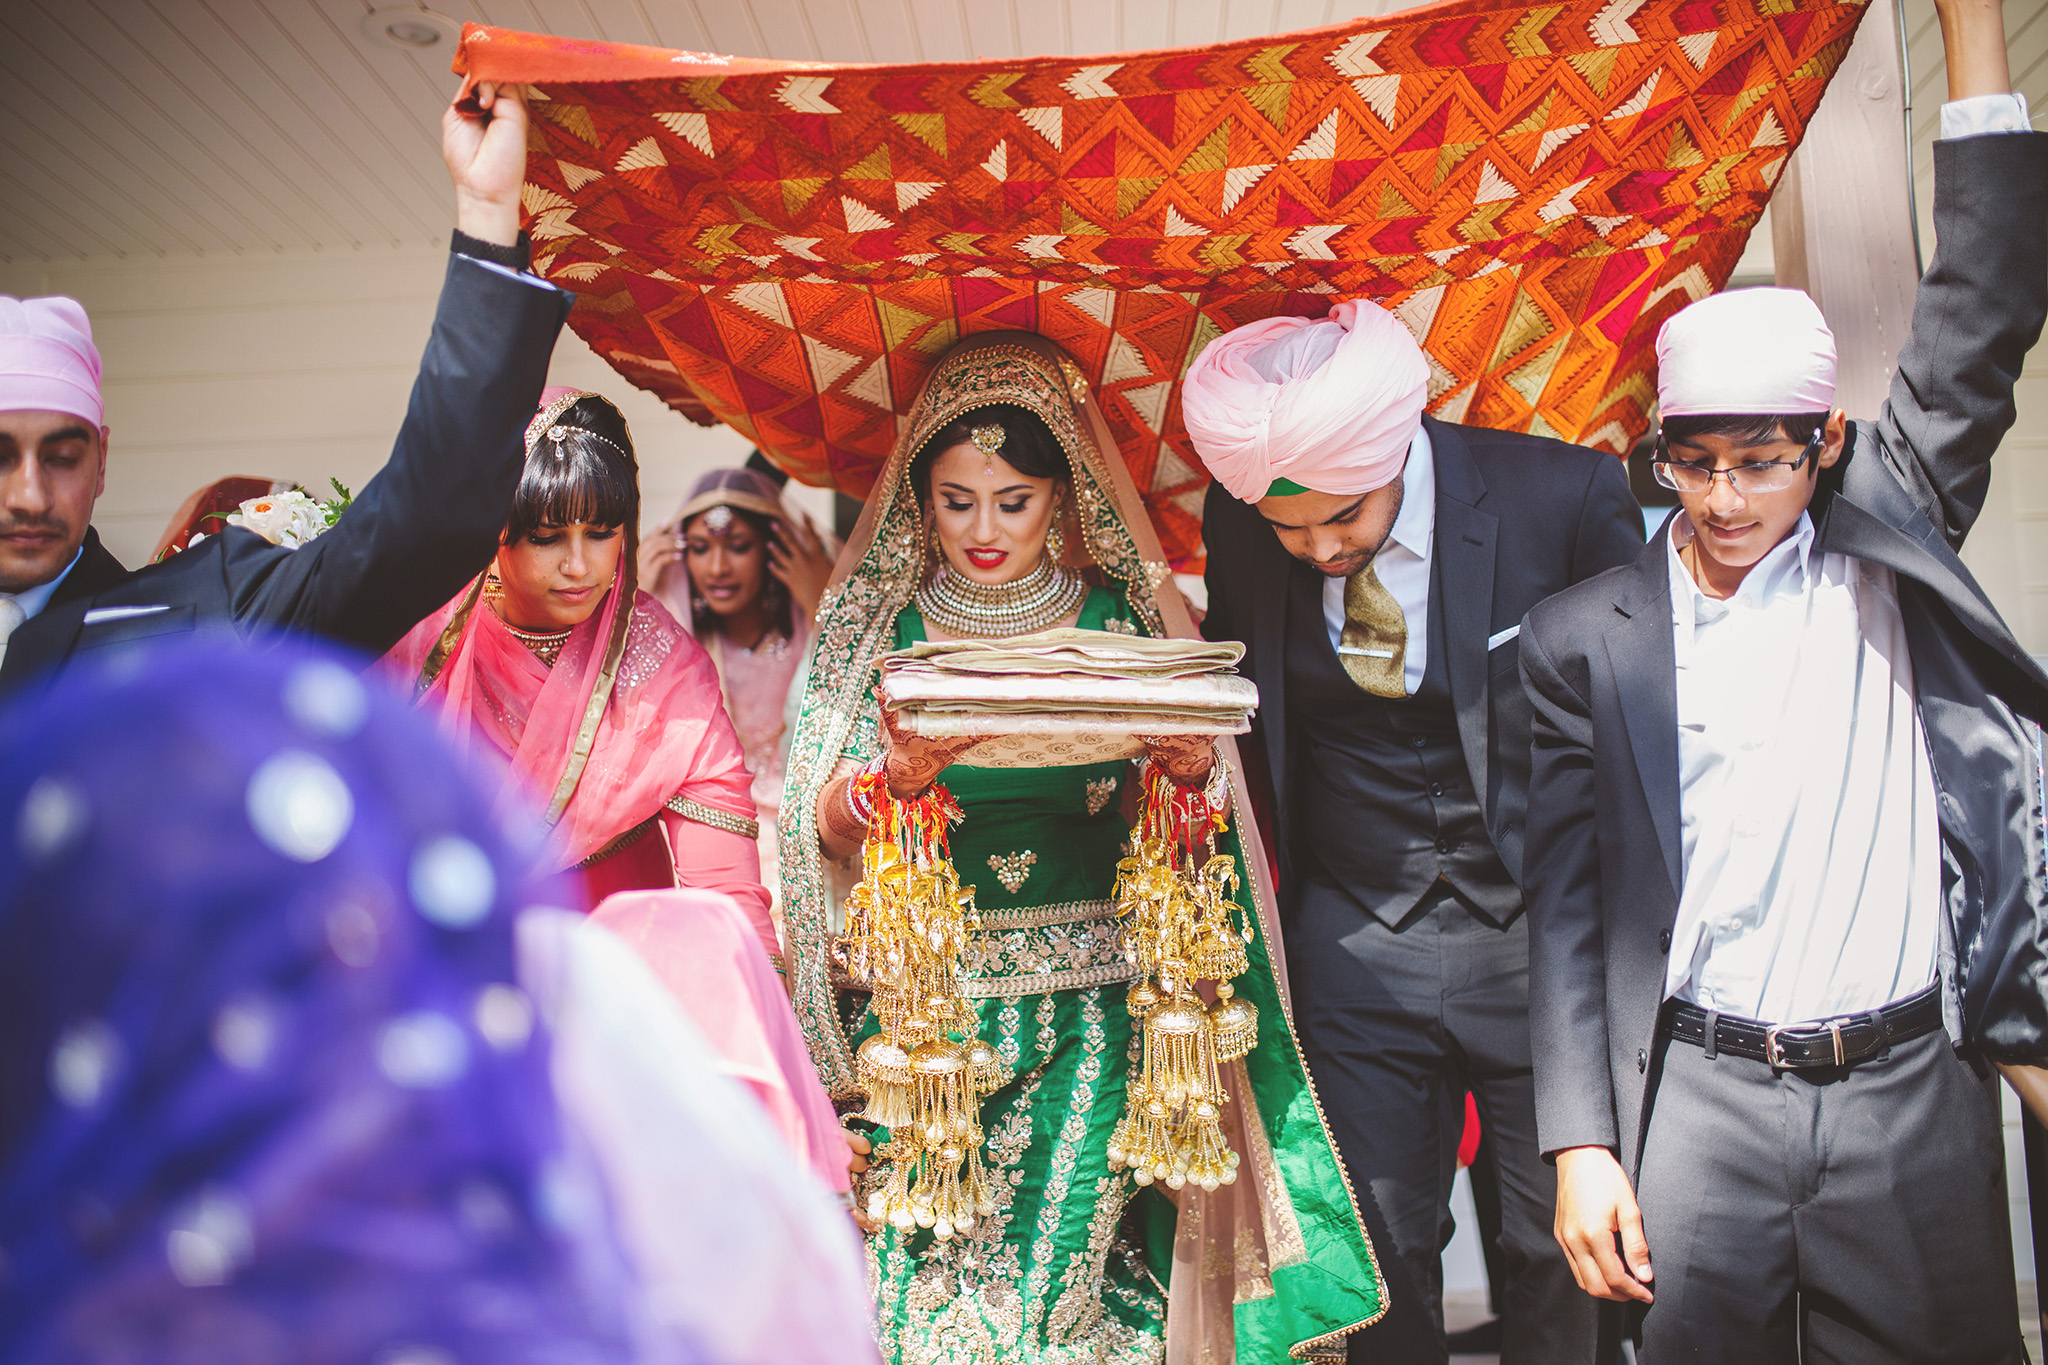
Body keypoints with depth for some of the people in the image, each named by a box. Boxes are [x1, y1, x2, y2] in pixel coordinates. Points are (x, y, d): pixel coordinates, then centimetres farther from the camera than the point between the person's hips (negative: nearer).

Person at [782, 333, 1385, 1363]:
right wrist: (892, 776, -22)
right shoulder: (878, 621, 3)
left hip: (1089, 1020, 0)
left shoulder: (1119, 621, 3)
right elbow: (825, 833, -2)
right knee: (915, 1272, -3)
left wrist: (1192, 770, -16)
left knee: (1074, 1270, -3)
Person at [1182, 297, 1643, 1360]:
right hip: (1355, 944, 2)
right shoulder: (1239, 527, -7)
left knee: (1563, 1248, 11)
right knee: (1382, 1251, 13)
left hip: (1539, 938, -1)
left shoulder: (1564, 496, -15)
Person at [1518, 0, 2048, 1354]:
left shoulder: (1887, 562, 6)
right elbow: (1565, 899, 1)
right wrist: (1582, 1144, -4)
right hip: (1699, 1102, -1)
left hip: (1914, 1092, 1)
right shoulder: (1583, 636, 2)